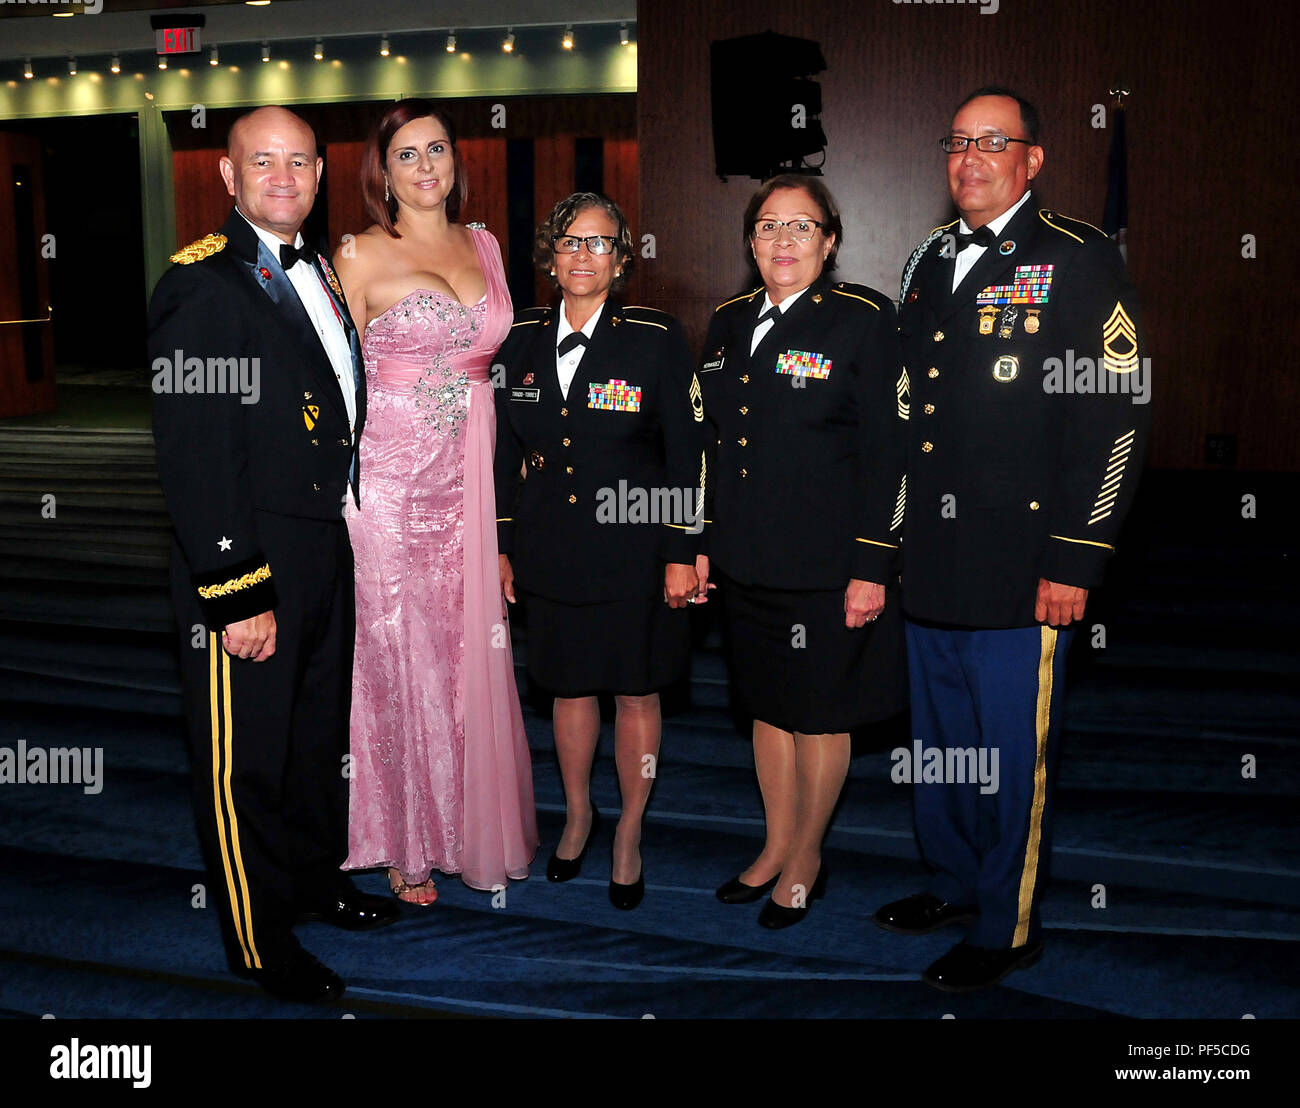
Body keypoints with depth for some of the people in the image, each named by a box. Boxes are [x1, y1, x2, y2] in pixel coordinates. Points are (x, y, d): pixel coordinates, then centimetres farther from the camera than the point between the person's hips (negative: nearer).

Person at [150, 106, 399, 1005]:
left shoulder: (318, 273, 11)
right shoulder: (202, 285, -16)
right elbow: (192, 457, -20)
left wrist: (347, 537, 11)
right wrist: (237, 593, -22)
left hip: (328, 553, 8)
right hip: (245, 564, -8)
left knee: (320, 731, 23)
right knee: (246, 760, 7)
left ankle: (316, 876, 44)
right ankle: (259, 942, 25)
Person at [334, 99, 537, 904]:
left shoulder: (485, 245, 12)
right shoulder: (362, 257, -2)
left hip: (470, 473, 4)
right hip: (390, 471, -4)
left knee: (470, 647, 7)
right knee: (401, 650, 2)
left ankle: (471, 821, 24)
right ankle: (408, 843, 17)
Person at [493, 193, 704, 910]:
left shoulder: (655, 340, -8)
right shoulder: (521, 342, 4)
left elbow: (688, 455, -7)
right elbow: (508, 451, 10)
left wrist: (682, 554, -9)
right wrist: (501, 546, 9)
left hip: (633, 554, -3)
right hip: (552, 554, 3)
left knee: (636, 692, 9)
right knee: (569, 688, 15)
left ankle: (629, 832, 28)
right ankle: (578, 815, 37)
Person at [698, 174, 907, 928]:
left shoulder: (864, 320, -8)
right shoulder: (729, 322, 9)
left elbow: (886, 451, -11)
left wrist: (871, 568, -15)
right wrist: (701, 542, 11)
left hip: (826, 564, -5)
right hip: (746, 558, 6)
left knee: (821, 711, 8)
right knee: (768, 704, 16)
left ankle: (807, 858, 27)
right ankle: (777, 845, 34)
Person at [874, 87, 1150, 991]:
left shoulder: (1078, 262, -6)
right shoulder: (930, 259, 15)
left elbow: (1118, 417, -11)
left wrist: (1075, 559, -15)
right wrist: (888, 540, 15)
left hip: (1019, 568, -6)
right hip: (929, 560, 7)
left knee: (1013, 753, 4)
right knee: (939, 736, 18)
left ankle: (1010, 926, 21)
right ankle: (956, 882, 37)